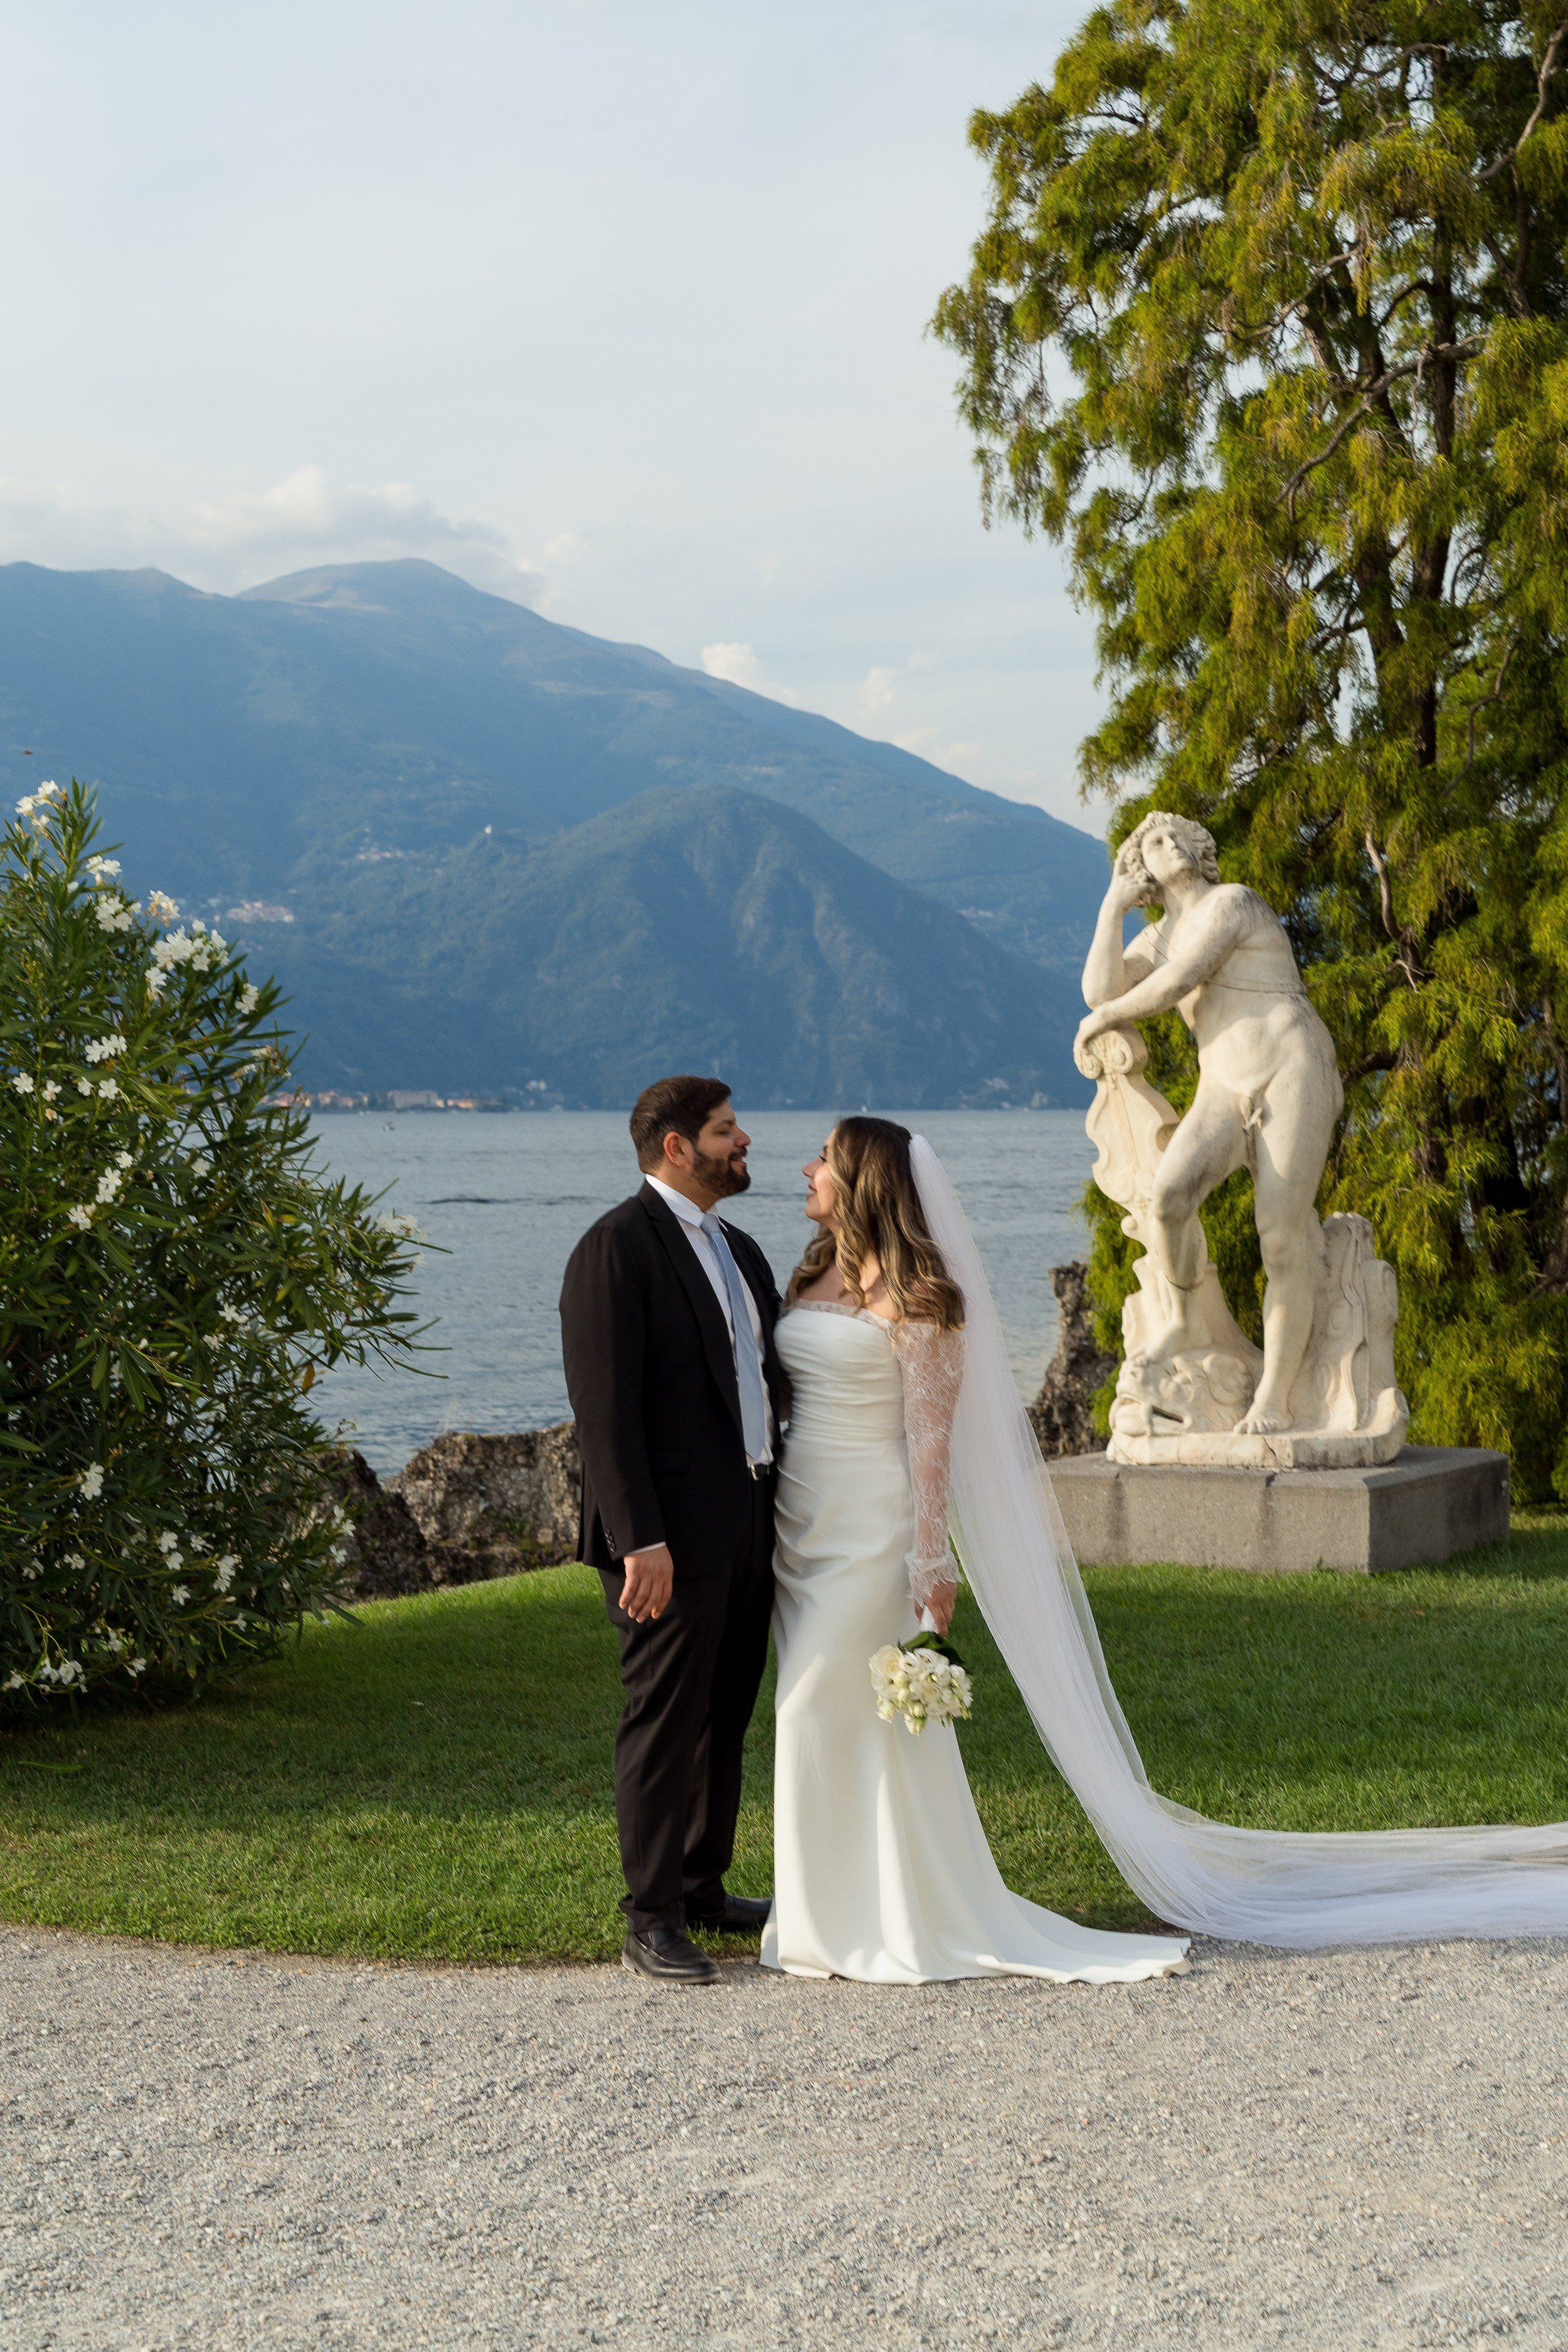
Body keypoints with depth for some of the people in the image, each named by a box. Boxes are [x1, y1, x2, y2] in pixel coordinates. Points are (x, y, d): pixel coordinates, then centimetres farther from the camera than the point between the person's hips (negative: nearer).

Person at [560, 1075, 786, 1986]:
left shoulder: (741, 1251, 16)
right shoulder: (617, 1247, -11)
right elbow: (605, 1404, -16)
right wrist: (639, 1539, -21)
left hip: (751, 1525, 8)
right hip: (671, 1531, -8)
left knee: (728, 1715, 15)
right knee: (666, 1721, -1)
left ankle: (704, 1885, 28)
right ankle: (652, 1920, 7)